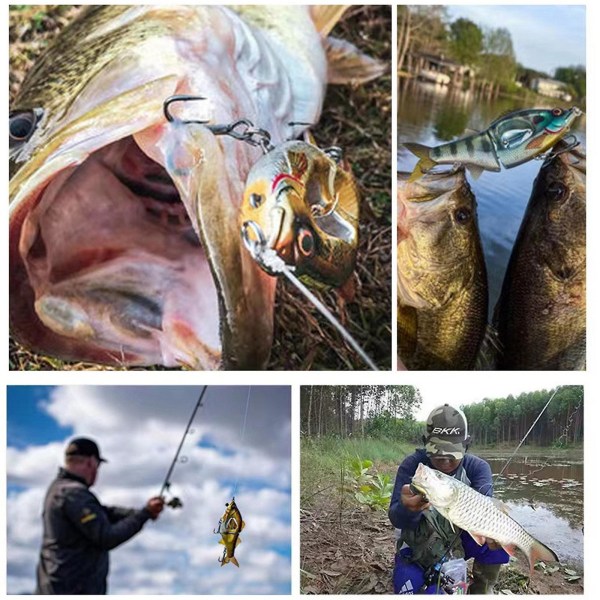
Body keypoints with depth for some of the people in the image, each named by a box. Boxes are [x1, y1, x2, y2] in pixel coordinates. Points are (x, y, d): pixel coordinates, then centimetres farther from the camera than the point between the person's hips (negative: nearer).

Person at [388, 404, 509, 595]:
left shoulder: (477, 467, -14)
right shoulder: (412, 465, -20)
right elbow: (396, 518, -28)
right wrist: (408, 508, -53)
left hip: (460, 539, 2)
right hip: (419, 548, -2)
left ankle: (480, 591, 4)